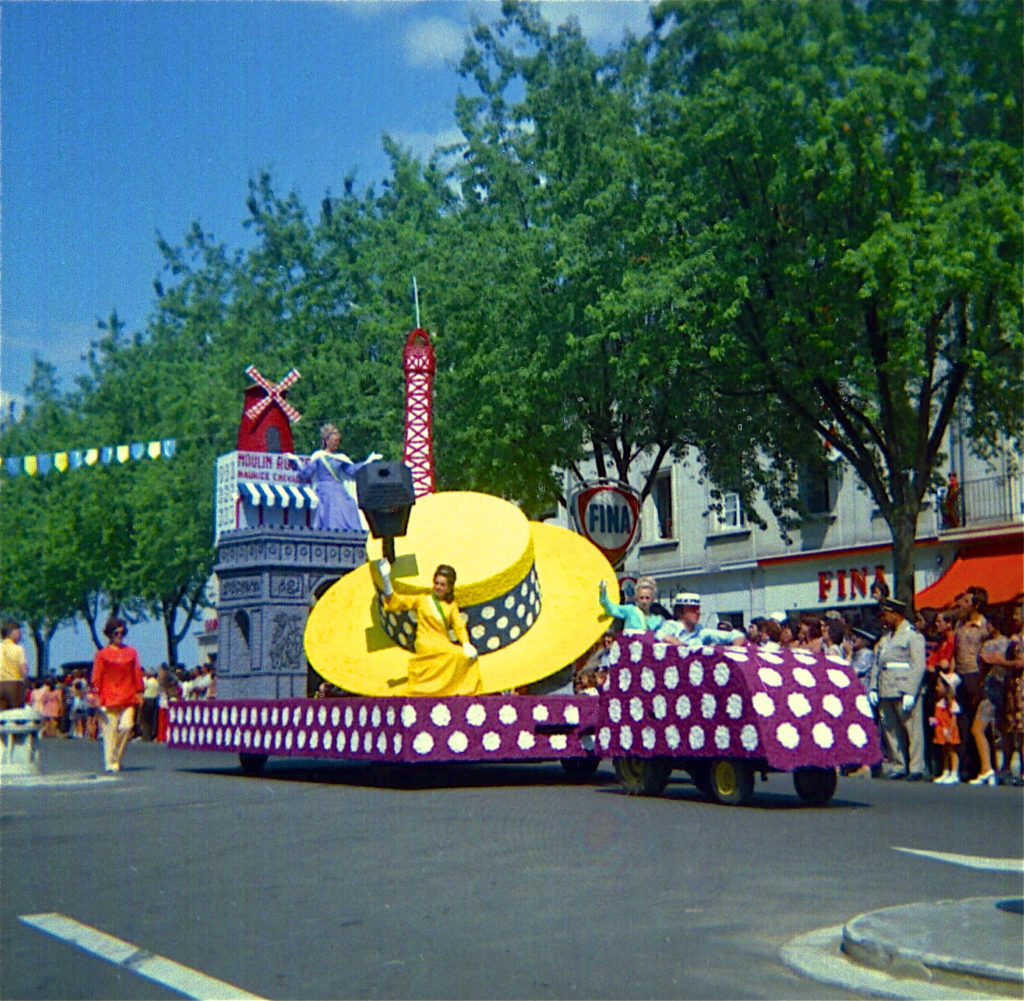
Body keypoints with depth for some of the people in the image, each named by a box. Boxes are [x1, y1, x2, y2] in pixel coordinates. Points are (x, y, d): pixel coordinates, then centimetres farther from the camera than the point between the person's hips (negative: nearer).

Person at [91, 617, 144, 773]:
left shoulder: (131, 652, 12)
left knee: (127, 727, -10)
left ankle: (118, 758, 9)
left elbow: (137, 674, 14)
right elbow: (97, 678, 3)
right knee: (110, 730, -3)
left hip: (128, 698, 2)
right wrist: (97, 696, -4)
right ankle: (111, 763, 3)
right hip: (109, 698, -2)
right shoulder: (102, 654, 4)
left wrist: (139, 693, 9)